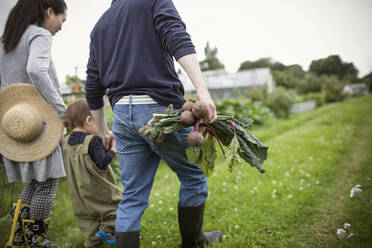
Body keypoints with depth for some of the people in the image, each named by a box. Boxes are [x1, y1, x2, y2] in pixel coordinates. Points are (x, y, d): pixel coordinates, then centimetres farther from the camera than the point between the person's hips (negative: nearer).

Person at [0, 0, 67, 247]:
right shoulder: (40, 35, -6)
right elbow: (36, 71, -24)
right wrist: (62, 111, -22)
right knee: (48, 181, 0)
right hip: (39, 121, -8)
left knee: (35, 181, 16)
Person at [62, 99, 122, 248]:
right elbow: (102, 163, -23)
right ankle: (107, 229, 11)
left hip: (79, 194, 7)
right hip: (97, 190, -7)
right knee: (115, 201, 13)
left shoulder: (67, 143, 3)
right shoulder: (93, 141, -19)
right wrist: (112, 151, -7)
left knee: (87, 215, 18)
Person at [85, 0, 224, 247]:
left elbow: (93, 88, 20)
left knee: (133, 197, 11)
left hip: (122, 114, 6)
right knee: (193, 176, 15)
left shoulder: (100, 26, 22)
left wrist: (103, 131, 28)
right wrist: (203, 90, -28)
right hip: (160, 107, -5)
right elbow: (178, 40, -16)